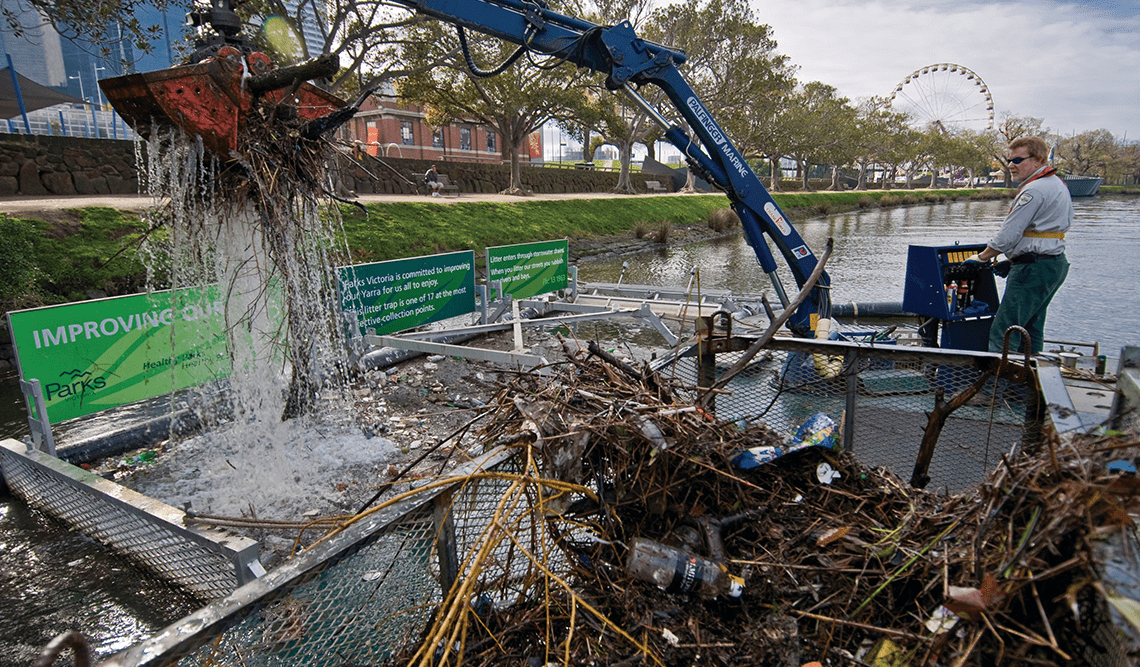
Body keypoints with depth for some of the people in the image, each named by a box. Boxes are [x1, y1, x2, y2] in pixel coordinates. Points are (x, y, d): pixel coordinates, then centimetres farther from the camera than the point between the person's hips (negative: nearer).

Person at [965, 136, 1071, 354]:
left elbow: (1010, 232, -16)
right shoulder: (1057, 184, 18)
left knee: (1003, 331, -12)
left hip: (1034, 268, -11)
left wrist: (981, 258, -3)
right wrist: (1013, 261, 19)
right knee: (1031, 329, 16)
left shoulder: (1035, 190, -16)